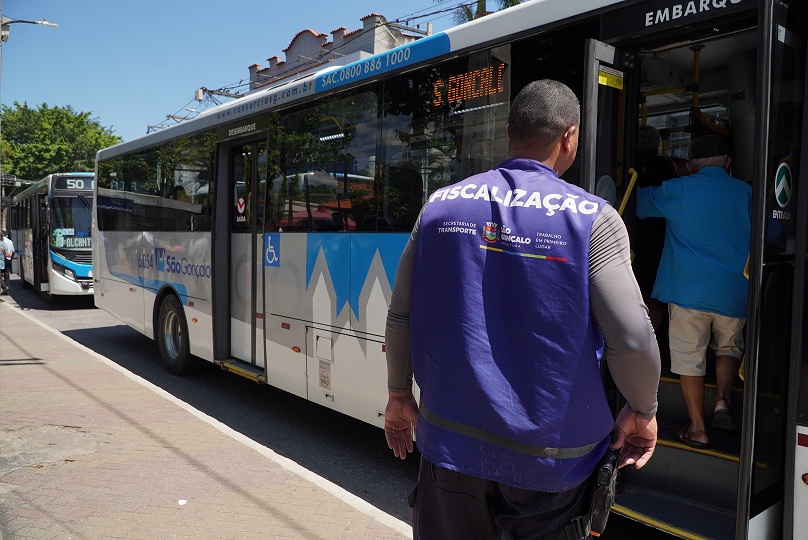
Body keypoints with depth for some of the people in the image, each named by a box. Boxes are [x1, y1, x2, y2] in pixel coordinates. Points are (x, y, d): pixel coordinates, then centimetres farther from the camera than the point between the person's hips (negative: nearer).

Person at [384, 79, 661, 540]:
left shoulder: (440, 206, -2)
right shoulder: (591, 218, -11)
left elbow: (401, 317, 0)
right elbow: (632, 338, -15)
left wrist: (399, 395, 14)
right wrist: (643, 412, 4)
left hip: (452, 443, 3)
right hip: (550, 458, -2)